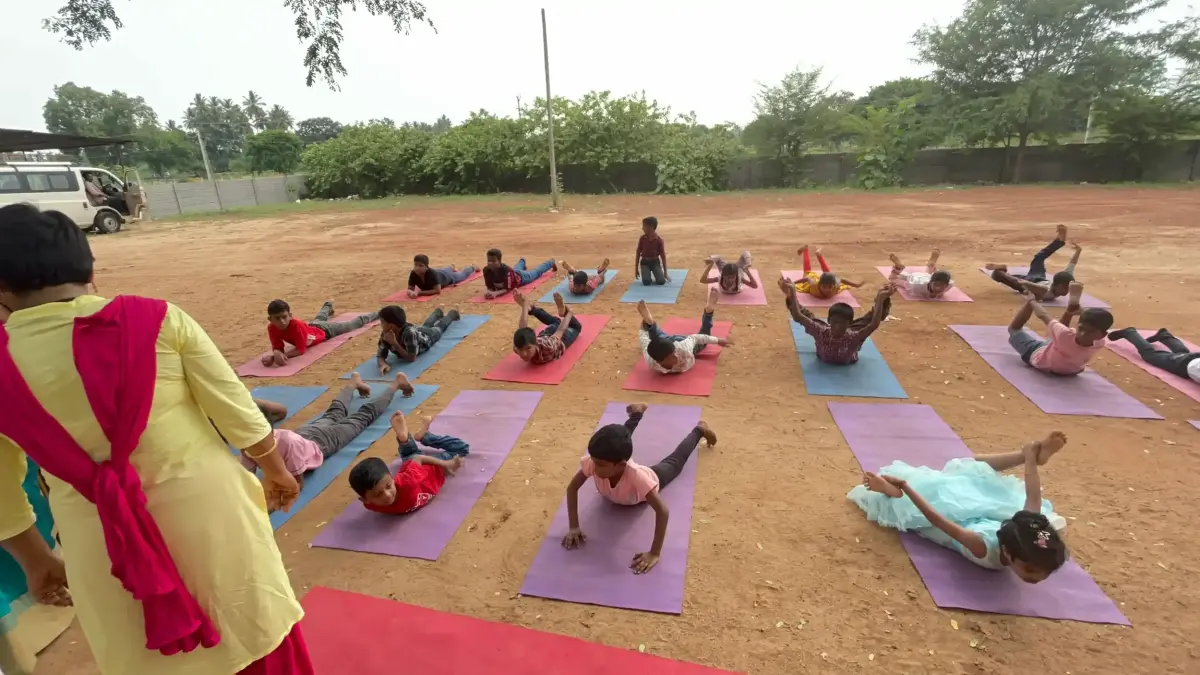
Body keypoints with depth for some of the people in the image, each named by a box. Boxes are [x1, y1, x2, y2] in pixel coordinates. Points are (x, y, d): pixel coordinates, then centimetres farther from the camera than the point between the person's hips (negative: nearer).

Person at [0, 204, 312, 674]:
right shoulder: (156, 319, -13)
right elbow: (238, 412, -9)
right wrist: (275, 471, 8)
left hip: (101, 546, 2)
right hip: (205, 503, -1)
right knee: (250, 628, 20)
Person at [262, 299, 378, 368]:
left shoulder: (297, 325, -47)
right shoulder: (271, 328, -32)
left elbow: (301, 350, -43)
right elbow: (277, 347, -27)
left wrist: (283, 355, -58)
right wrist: (276, 354, -51)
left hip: (324, 330, -6)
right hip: (312, 326, 6)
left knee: (355, 324, 18)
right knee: (319, 318, 43)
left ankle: (378, 313, 42)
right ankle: (328, 306, 78)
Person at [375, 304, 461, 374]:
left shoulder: (409, 333, -53)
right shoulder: (385, 334, -37)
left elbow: (412, 358, -49)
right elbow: (381, 354, -33)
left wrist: (394, 343, -55)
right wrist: (383, 363, -56)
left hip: (428, 336, -4)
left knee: (440, 326, 30)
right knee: (427, 324, 38)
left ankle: (453, 313, 62)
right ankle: (439, 310, 70)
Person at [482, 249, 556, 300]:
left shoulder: (506, 270, -50)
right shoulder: (486, 270, -37)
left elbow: (508, 289, -50)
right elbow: (490, 287, -29)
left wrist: (496, 293, -67)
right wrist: (489, 292, -53)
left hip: (520, 277, -4)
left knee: (536, 272, 27)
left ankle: (551, 263, 57)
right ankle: (522, 261, 79)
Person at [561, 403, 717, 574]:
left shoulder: (636, 475, -53)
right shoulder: (594, 462, -44)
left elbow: (662, 511, -52)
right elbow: (572, 488, -30)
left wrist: (655, 553, -53)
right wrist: (574, 527, -35)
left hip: (651, 478, -2)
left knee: (674, 463, 28)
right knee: (621, 442, 36)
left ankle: (699, 430, 53)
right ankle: (637, 412, 61)